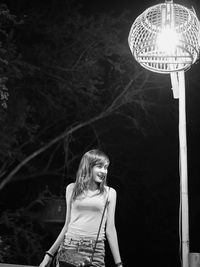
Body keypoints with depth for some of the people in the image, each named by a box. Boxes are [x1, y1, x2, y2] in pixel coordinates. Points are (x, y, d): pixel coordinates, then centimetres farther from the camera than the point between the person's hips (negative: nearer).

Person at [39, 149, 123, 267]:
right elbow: (68, 224, 13)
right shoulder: (72, 188, 8)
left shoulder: (109, 193, 4)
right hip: (69, 245, 1)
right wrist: (50, 254, 13)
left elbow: (110, 229, 5)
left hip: (96, 249, -1)